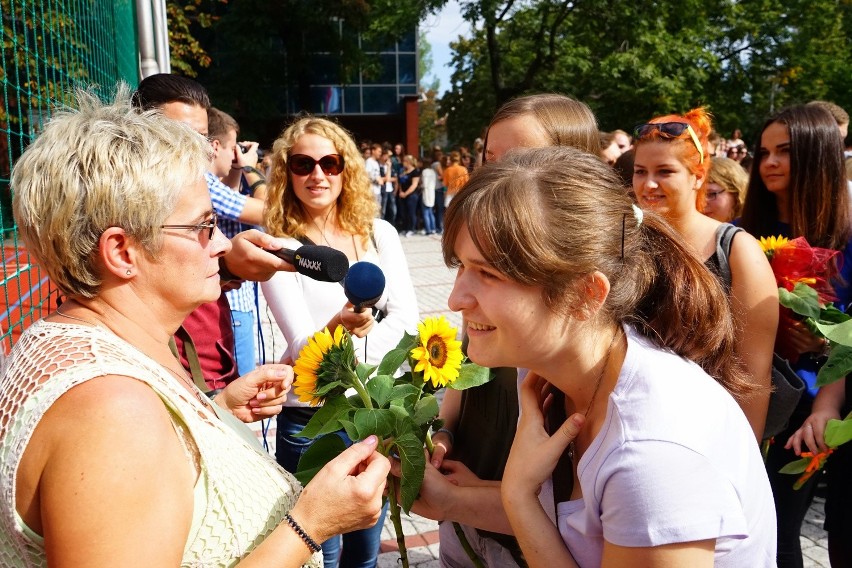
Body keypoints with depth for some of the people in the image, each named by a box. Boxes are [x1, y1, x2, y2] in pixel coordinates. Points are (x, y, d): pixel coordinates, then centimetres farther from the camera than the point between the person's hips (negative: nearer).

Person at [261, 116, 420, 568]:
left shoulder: (379, 234, 2)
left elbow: (406, 315, -2)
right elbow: (302, 345, -15)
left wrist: (357, 350, -15)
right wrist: (338, 326, -36)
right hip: (311, 416, -3)